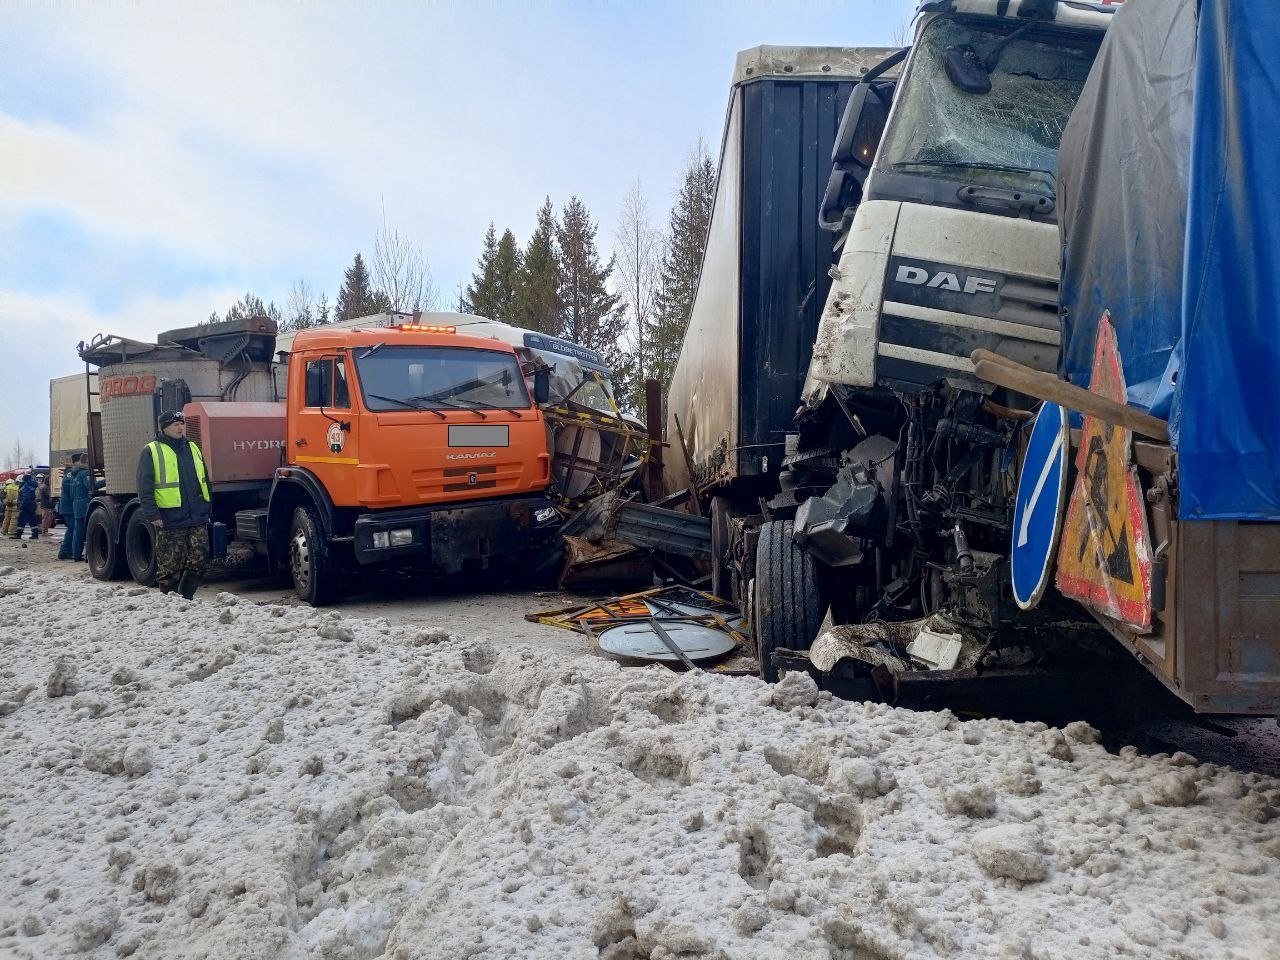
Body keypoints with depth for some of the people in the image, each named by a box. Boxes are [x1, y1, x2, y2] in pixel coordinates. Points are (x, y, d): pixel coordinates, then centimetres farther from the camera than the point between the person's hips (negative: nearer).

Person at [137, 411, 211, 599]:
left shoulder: (192, 448, 16)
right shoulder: (151, 451, -1)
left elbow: (204, 481, 20)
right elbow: (144, 487, -6)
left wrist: (207, 509, 15)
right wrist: (153, 514, -12)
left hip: (197, 520, 5)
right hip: (169, 522, -5)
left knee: (199, 561, 2)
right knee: (170, 568, 2)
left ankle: (185, 598, 16)